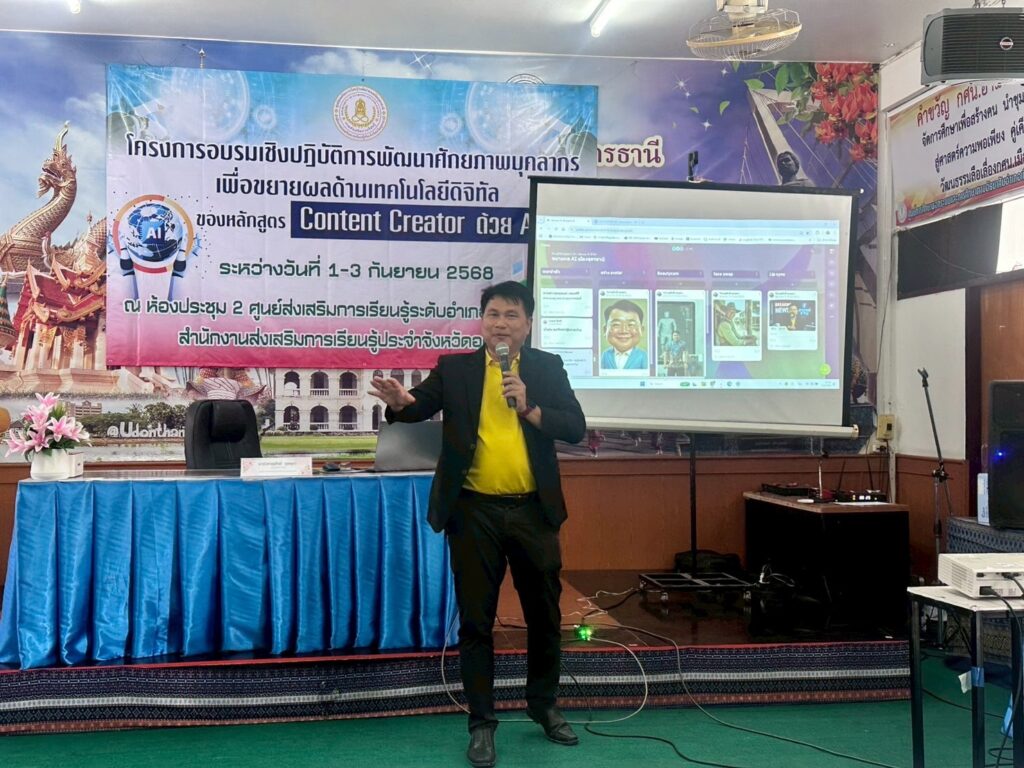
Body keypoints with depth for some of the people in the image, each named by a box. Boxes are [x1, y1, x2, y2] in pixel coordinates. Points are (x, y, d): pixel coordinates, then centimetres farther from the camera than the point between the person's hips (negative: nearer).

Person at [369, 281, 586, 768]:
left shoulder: (547, 367, 2)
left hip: (532, 511, 1)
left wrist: (529, 407, -18)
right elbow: (419, 408, -8)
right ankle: (481, 722, 20)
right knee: (476, 619, 6)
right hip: (474, 512, -1)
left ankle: (544, 706, 37)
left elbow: (576, 428, -4)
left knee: (544, 614, 15)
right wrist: (399, 401, -30)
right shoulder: (454, 368, 2)